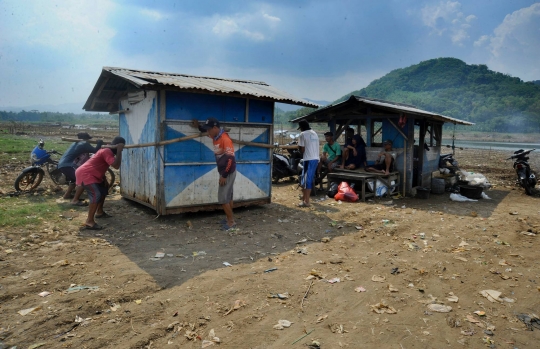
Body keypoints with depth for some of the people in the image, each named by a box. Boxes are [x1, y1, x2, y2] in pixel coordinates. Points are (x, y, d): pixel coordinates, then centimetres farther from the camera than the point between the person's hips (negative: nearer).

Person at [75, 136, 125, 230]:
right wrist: (119, 151, -24)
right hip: (85, 174, -11)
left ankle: (99, 212, 36)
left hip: (91, 174, 11)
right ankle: (89, 222, -24)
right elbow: (116, 166, -30)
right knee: (96, 195, -25)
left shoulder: (107, 149, 14)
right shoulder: (107, 151, -18)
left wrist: (104, 179, 15)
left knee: (104, 189, 25)